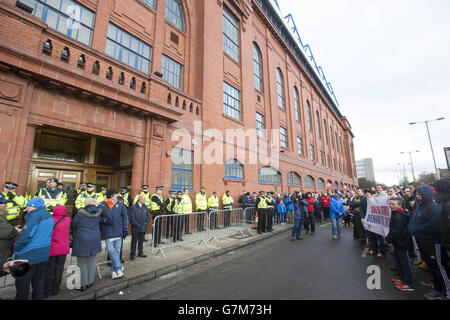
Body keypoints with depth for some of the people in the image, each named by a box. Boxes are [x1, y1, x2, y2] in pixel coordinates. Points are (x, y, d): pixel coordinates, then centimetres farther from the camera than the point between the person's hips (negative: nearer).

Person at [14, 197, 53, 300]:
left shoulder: (35, 215, -17)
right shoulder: (49, 216, 8)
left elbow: (26, 235, -23)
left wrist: (16, 248, -9)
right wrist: (22, 231, 15)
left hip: (29, 255, -8)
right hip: (44, 254, 8)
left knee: (22, 284, 8)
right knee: (39, 281, 18)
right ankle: (38, 297, 28)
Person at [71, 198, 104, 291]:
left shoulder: (80, 213, -10)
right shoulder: (98, 213, -2)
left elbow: (72, 224, -1)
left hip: (82, 242, -3)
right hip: (94, 241, 3)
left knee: (82, 263, 10)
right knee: (91, 262, 15)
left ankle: (83, 285, 17)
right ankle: (90, 282, 26)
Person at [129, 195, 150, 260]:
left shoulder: (145, 207, 4)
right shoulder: (133, 207, -10)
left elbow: (148, 216, 6)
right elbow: (132, 218, -12)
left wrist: (145, 224, -3)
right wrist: (137, 225, -14)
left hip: (143, 228, 4)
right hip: (135, 228, -4)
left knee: (141, 241, 15)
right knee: (134, 242, 6)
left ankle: (140, 253, 28)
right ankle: (132, 254, 18)